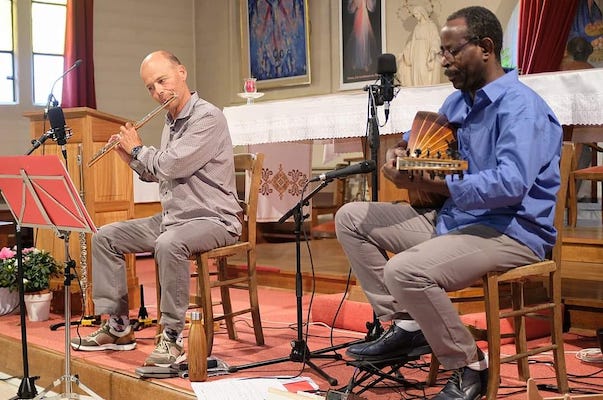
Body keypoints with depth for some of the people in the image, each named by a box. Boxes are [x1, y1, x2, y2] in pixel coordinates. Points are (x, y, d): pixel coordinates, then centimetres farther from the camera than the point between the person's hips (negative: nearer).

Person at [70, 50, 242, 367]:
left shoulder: (207, 117, -15)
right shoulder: (170, 123, 13)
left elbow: (171, 166, -24)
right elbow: (156, 173, 23)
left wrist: (138, 149, -6)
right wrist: (131, 158, 7)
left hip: (212, 219, -9)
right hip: (172, 217, 9)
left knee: (169, 244, -39)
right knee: (105, 236, 5)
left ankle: (172, 337, -26)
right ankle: (118, 328, 8)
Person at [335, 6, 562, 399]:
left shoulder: (520, 106, -16)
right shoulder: (458, 102, 12)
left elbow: (511, 184, -31)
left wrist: (430, 184, -31)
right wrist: (402, 151, 9)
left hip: (513, 231, -10)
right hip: (452, 219, 10)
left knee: (406, 270, -34)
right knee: (352, 218, 8)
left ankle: (470, 368, -12)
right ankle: (405, 325, 3)